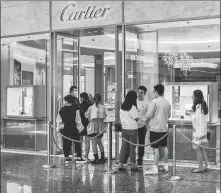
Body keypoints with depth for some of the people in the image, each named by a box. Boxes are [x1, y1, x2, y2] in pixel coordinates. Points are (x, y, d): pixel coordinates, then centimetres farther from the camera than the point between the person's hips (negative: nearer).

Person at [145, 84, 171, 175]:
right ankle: (166, 166, 22)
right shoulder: (167, 102, 6)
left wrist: (146, 113, 3)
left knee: (156, 148, -5)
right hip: (164, 127, 7)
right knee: (164, 147, 15)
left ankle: (155, 168, -3)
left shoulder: (154, 101, -15)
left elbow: (149, 115, -17)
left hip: (155, 128, -7)